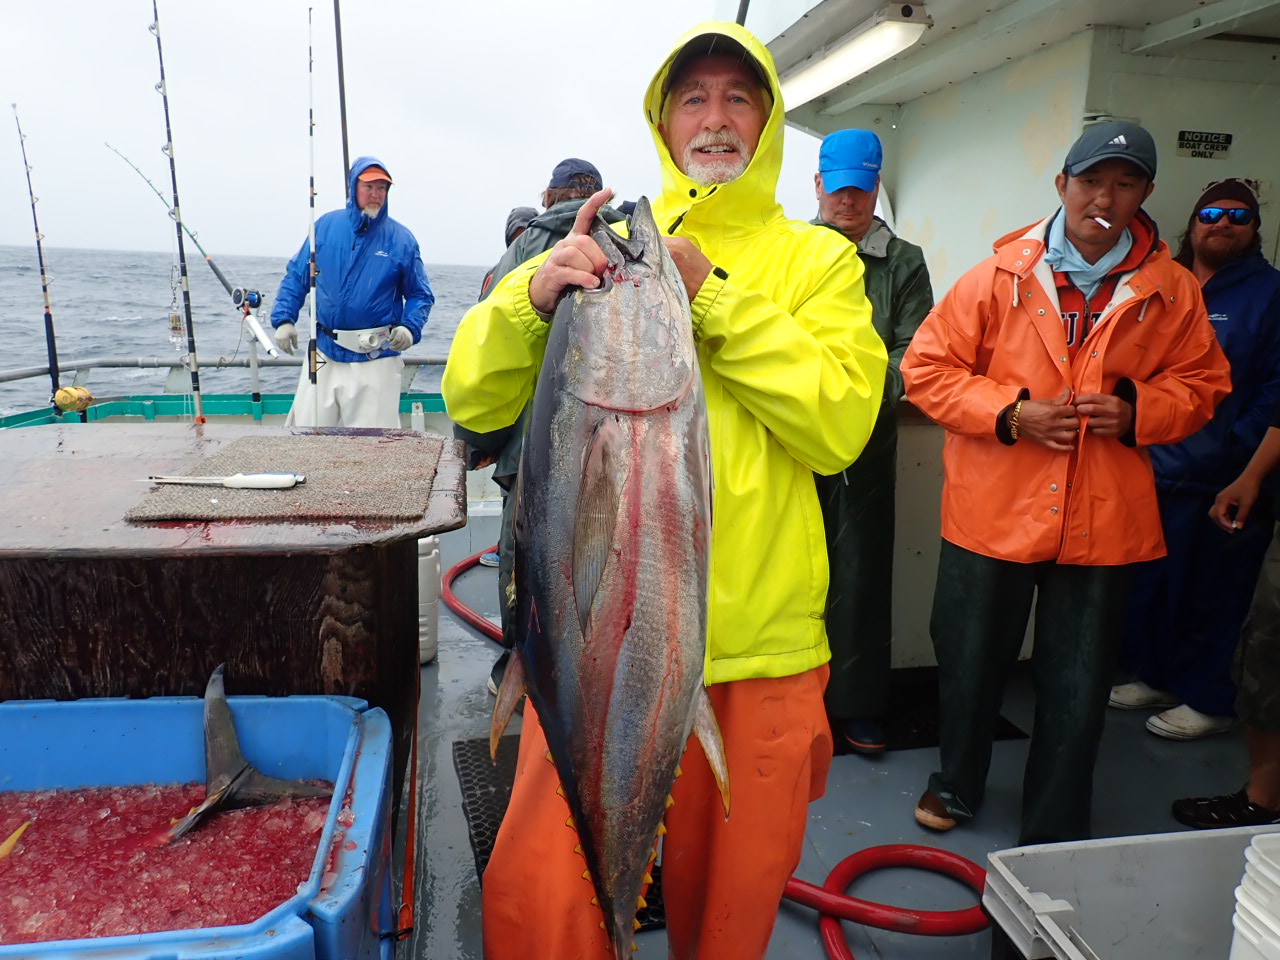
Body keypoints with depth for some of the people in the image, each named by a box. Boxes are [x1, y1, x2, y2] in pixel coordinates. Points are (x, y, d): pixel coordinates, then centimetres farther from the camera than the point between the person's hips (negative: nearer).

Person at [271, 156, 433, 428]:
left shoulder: (401, 238, 1)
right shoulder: (326, 225, 5)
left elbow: (420, 295, 5)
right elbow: (296, 276, 11)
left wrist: (410, 328, -14)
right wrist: (284, 319, -1)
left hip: (376, 359, -2)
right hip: (324, 354, 2)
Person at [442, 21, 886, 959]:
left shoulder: (817, 258, 5)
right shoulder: (605, 248, 7)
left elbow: (840, 425, -11)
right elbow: (473, 399, 1)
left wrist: (712, 295, -16)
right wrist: (533, 297, -18)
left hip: (761, 643, 1)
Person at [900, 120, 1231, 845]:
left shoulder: (1174, 293, 2)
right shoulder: (1000, 277, -3)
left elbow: (1202, 384, 11)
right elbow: (927, 366, -3)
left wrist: (1136, 410, -10)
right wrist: (1011, 413, -16)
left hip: (1104, 521, 2)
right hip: (993, 512, -1)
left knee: (1079, 688, 12)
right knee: (970, 663, 14)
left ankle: (1056, 833, 34)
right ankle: (958, 785, 41)